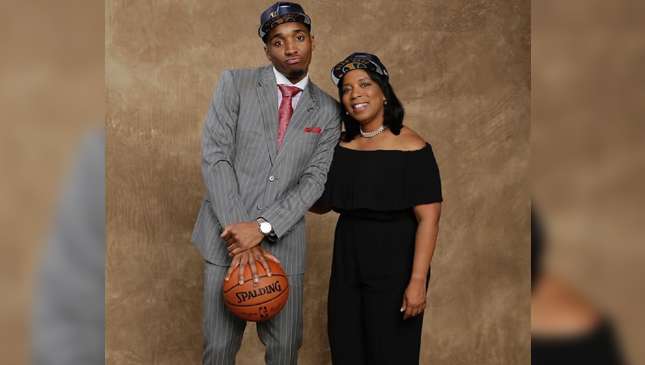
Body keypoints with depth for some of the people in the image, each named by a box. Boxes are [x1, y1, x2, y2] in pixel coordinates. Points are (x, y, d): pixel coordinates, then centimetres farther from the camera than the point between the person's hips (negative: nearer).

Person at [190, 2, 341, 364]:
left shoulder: (328, 110, 6)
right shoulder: (235, 83, 0)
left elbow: (315, 179, -1)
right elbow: (215, 157, -6)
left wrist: (263, 228, -15)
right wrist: (241, 232, -14)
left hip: (284, 241, 2)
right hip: (228, 235, -1)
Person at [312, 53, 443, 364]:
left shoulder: (410, 146, -12)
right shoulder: (341, 145, 6)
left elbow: (428, 217, -15)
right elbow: (321, 204, 11)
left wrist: (418, 280, -21)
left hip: (393, 267, -5)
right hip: (347, 266, 5)